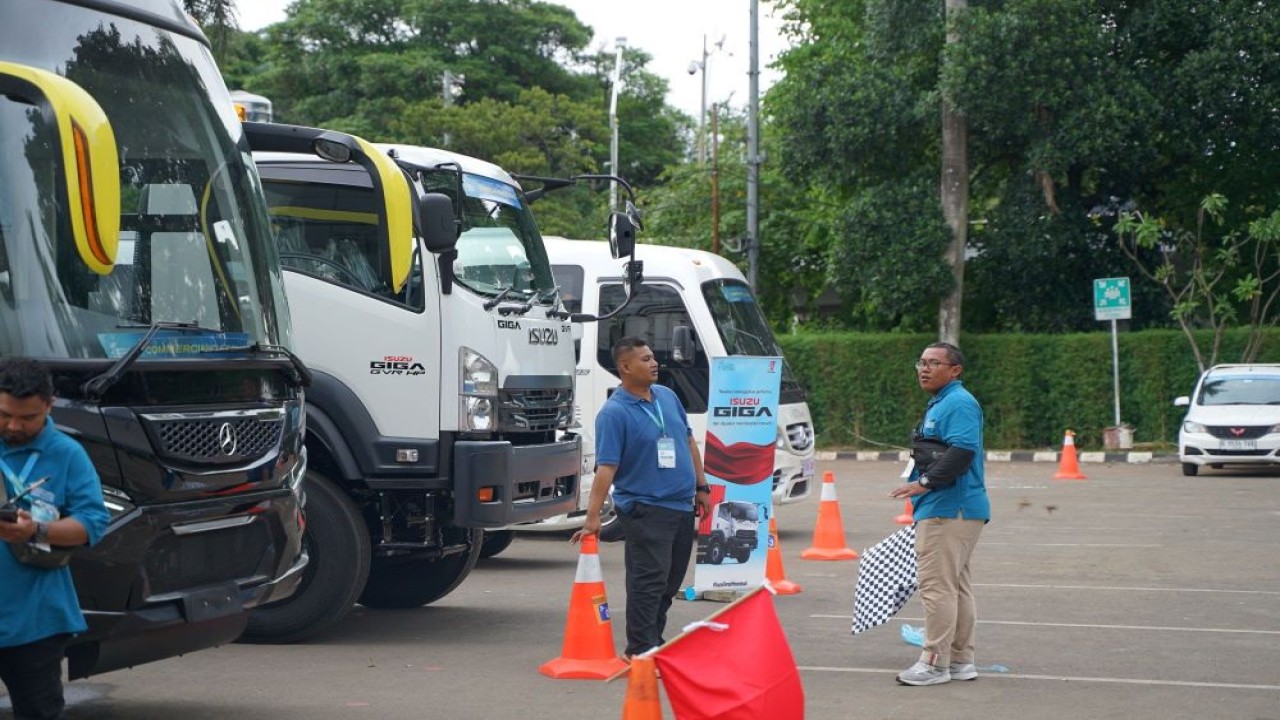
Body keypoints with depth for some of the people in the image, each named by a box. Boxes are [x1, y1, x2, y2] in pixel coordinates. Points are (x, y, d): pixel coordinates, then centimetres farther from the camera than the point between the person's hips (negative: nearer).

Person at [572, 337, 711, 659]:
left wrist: (702, 487, 17)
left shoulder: (667, 396, 11)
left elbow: (688, 442, 21)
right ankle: (640, 648, -11)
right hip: (644, 509, -8)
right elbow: (606, 467, -19)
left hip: (682, 507, 8)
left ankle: (653, 641, 21)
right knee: (649, 580, -13)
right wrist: (593, 517, -24)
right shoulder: (614, 413, -12)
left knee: (670, 583, 12)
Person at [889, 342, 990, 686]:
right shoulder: (939, 404, 21)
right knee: (956, 585, 13)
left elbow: (962, 451, -25)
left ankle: (935, 663, -9)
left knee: (937, 585, -11)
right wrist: (923, 484, 24)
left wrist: (925, 482, -25)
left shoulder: (959, 403, -13)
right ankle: (961, 660, 18)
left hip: (948, 511, -11)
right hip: (951, 510, 11)